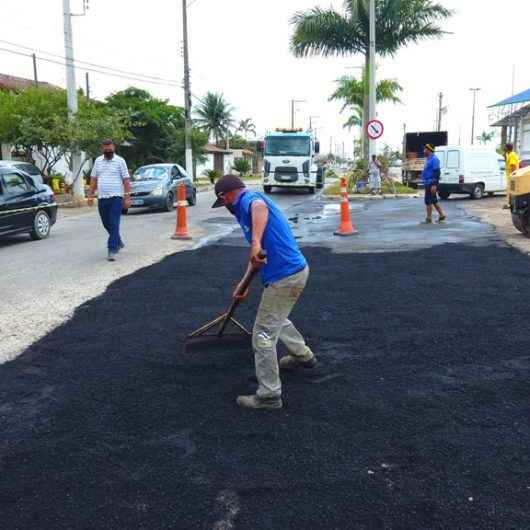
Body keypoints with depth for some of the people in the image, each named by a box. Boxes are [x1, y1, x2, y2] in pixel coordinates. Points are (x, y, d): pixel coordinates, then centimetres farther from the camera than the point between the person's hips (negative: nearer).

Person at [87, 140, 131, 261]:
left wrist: (127, 197, -9)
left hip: (116, 198, -5)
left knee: (114, 225, -9)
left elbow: (126, 180, -3)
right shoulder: (98, 161, 13)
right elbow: (93, 180, 15)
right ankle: (118, 242, 35)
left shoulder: (120, 161, 0)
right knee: (107, 224, 14)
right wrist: (90, 196, 8)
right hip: (102, 198, 5)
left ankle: (112, 250, -9)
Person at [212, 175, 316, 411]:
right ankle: (303, 356, 51)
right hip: (296, 270, 10)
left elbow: (260, 207, -38)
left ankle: (269, 395, 8)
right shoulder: (250, 204, 21)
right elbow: (257, 255, 29)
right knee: (276, 319, 32)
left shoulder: (249, 199, -9)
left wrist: (256, 243, -49)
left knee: (263, 334, 0)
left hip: (284, 277, -10)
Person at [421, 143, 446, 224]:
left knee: (428, 201, -7)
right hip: (428, 183, 10)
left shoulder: (434, 159, -14)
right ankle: (442, 215, 21)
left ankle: (428, 219, -3)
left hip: (431, 184, -10)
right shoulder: (429, 159, 17)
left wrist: (434, 185, -26)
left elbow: (437, 172, -21)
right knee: (434, 201, 15)